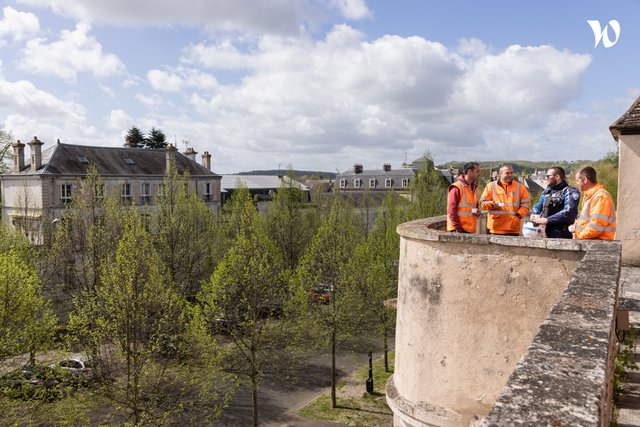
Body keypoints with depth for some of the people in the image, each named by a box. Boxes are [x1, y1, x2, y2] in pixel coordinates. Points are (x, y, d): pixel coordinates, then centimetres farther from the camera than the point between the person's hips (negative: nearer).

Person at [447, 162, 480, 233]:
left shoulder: (474, 187, 14)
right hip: (459, 230, -8)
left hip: (471, 230, 8)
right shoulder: (457, 188, -12)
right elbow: (451, 211, -15)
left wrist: (477, 212, 5)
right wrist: (458, 228, -19)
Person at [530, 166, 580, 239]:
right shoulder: (546, 191, 19)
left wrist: (546, 220, -20)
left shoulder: (570, 192, -3)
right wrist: (535, 216, -5)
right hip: (544, 233, 6)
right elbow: (537, 207, 19)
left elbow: (569, 212, -17)